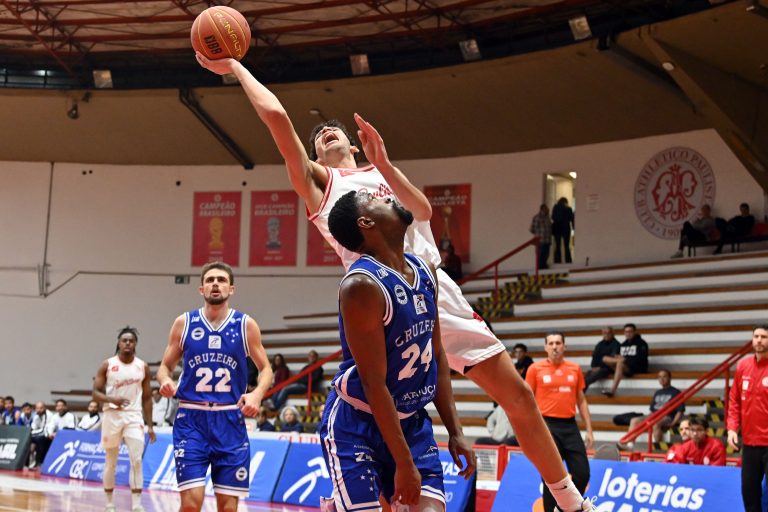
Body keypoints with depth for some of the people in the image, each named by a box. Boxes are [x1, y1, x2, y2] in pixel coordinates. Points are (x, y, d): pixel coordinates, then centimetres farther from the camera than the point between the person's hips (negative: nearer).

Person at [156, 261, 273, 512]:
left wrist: (258, 393, -12)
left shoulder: (246, 325, 2)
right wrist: (165, 381, -13)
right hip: (191, 419, -1)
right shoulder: (184, 323, 3)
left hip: (230, 421, 1)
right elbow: (165, 365, 11)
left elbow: (265, 368, 9)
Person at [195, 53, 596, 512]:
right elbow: (276, 116, 3)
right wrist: (236, 68, 8)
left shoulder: (382, 172, 25)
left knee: (519, 397, 6)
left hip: (435, 288, 4)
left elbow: (423, 210, 3)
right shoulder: (318, 180, 15)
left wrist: (382, 161, -9)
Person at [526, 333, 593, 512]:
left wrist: (589, 430, 10)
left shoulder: (575, 369, 9)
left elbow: (581, 401, 15)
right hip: (548, 426, -3)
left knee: (582, 474, 0)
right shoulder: (535, 369, 1)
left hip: (570, 426, 3)